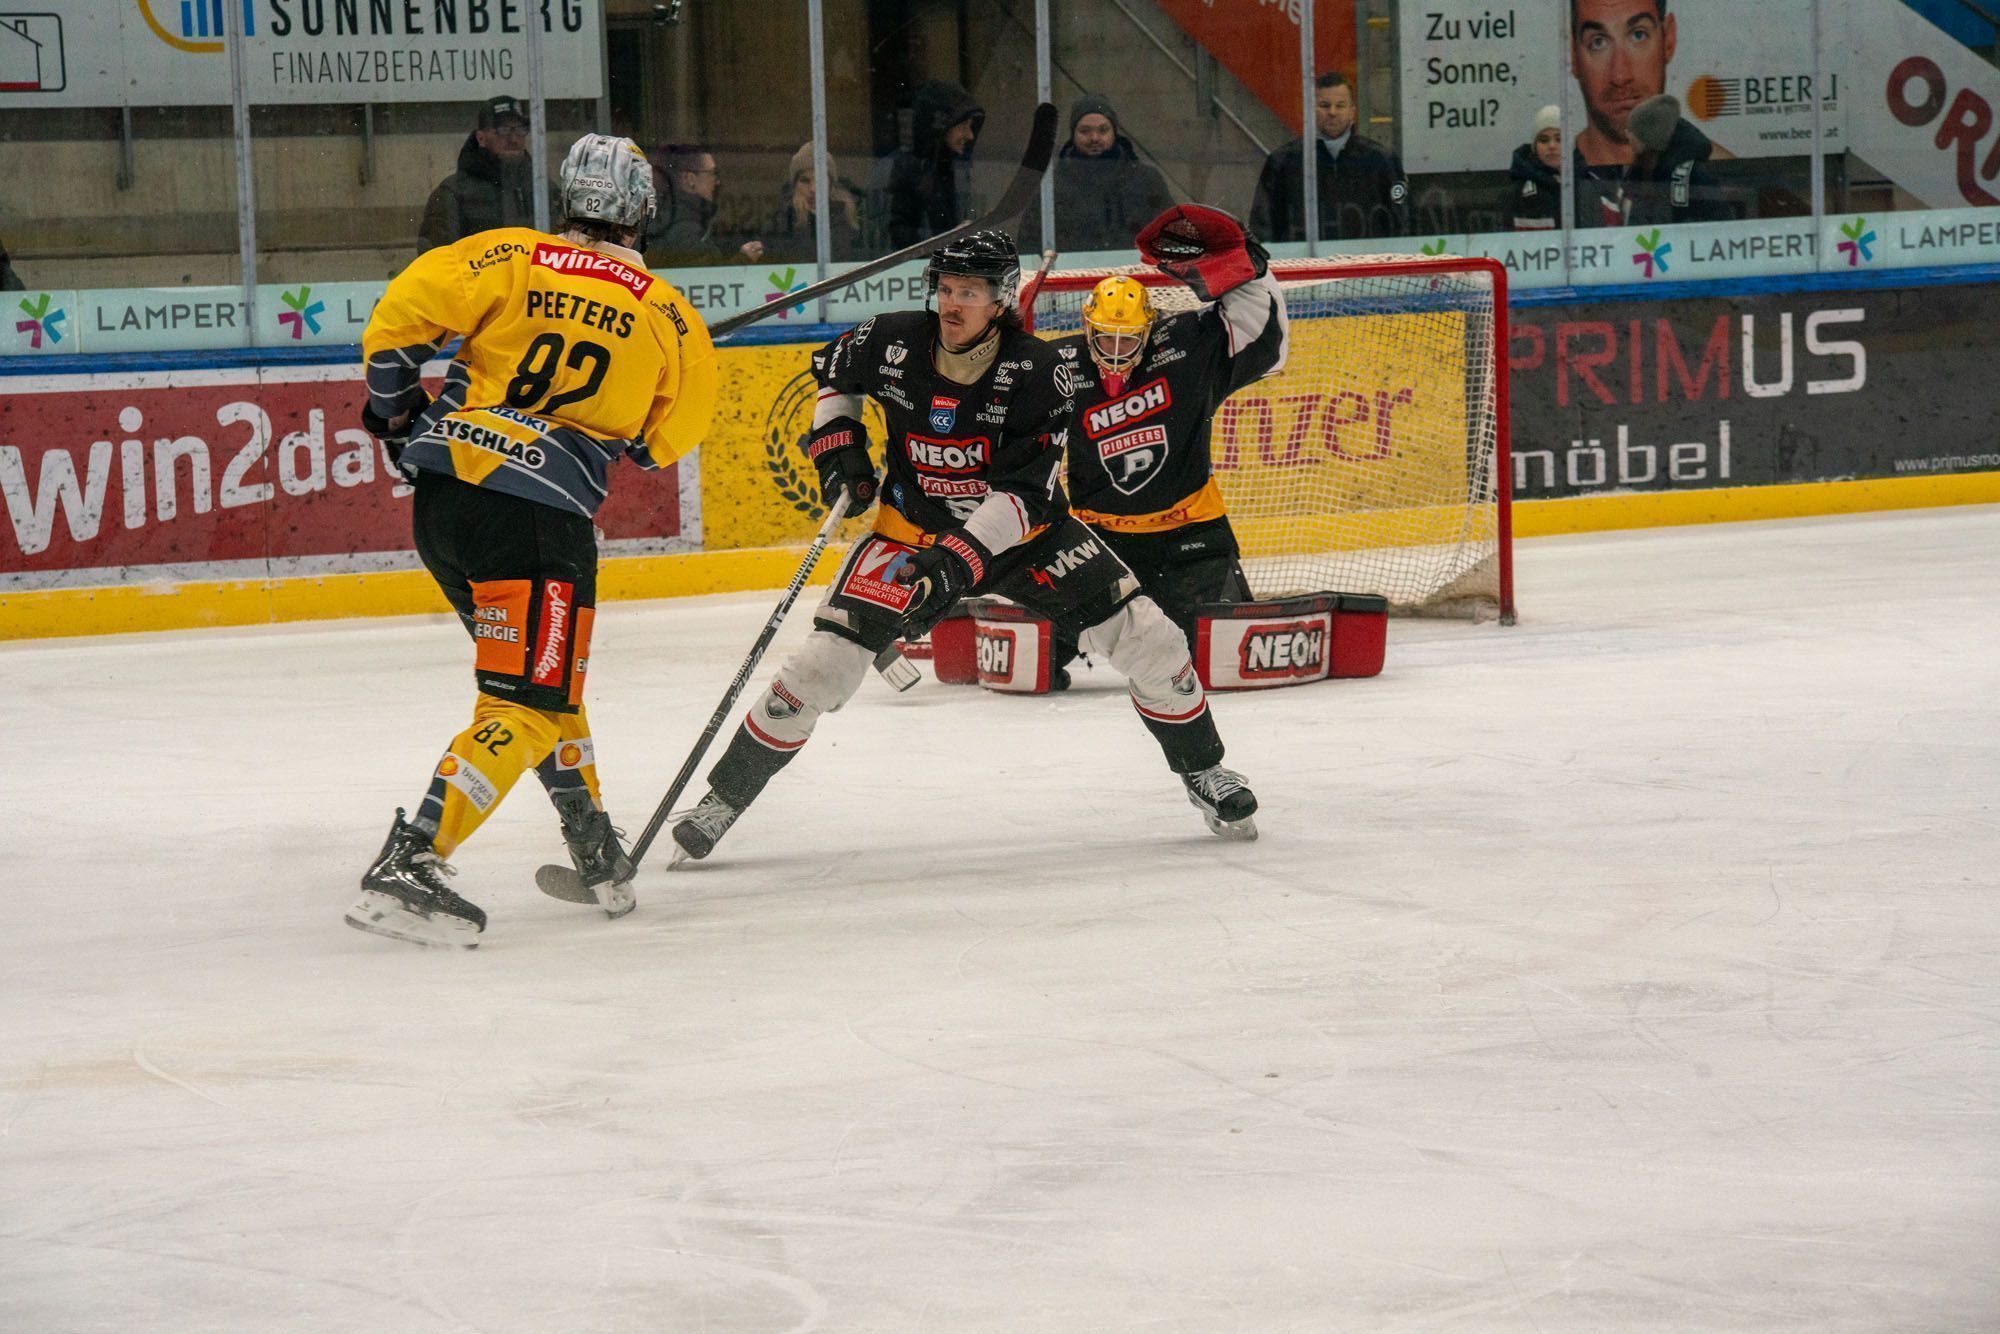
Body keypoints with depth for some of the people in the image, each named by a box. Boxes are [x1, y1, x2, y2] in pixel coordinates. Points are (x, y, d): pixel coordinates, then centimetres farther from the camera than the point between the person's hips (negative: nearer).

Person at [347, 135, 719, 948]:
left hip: (440, 492, 5)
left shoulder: (508, 257, 4)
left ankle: (595, 851, 31)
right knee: (526, 705, -3)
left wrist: (393, 409, 13)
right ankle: (406, 869, -19)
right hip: (538, 514, -5)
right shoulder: (669, 319, 3)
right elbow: (665, 443, 12)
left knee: (539, 670, 23)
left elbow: (399, 316, -3)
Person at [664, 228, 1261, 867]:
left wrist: (960, 558, -37)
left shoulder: (1036, 371, -22)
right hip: (913, 529, 1)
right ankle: (724, 796, 0)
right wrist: (838, 448, -3)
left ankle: (1203, 771, 16)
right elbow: (833, 372, 10)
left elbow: (1025, 490, -26)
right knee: (826, 660, -15)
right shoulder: (893, 342, -15)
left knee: (1146, 637, -9)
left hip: (1023, 530, 0)